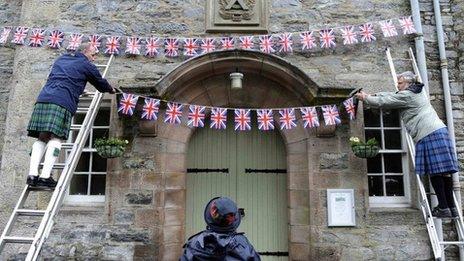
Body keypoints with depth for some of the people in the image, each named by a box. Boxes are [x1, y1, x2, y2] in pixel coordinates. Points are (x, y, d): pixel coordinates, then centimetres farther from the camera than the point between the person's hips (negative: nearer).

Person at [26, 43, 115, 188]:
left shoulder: (61, 59, 31)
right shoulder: (86, 65, 12)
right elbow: (101, 83, 23)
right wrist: (111, 90, 44)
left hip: (43, 99, 7)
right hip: (62, 103, -6)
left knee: (42, 138, 4)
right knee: (55, 138, -10)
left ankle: (32, 174, -6)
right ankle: (45, 176, -19)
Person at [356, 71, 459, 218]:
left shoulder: (407, 95, -6)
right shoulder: (417, 92, 24)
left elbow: (384, 101, -1)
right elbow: (392, 97, 29)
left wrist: (366, 98, 14)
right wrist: (370, 97, 25)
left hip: (429, 135, -10)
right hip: (438, 130, 10)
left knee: (435, 172, -8)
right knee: (443, 171, 7)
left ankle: (444, 208, -5)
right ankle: (451, 207, 9)